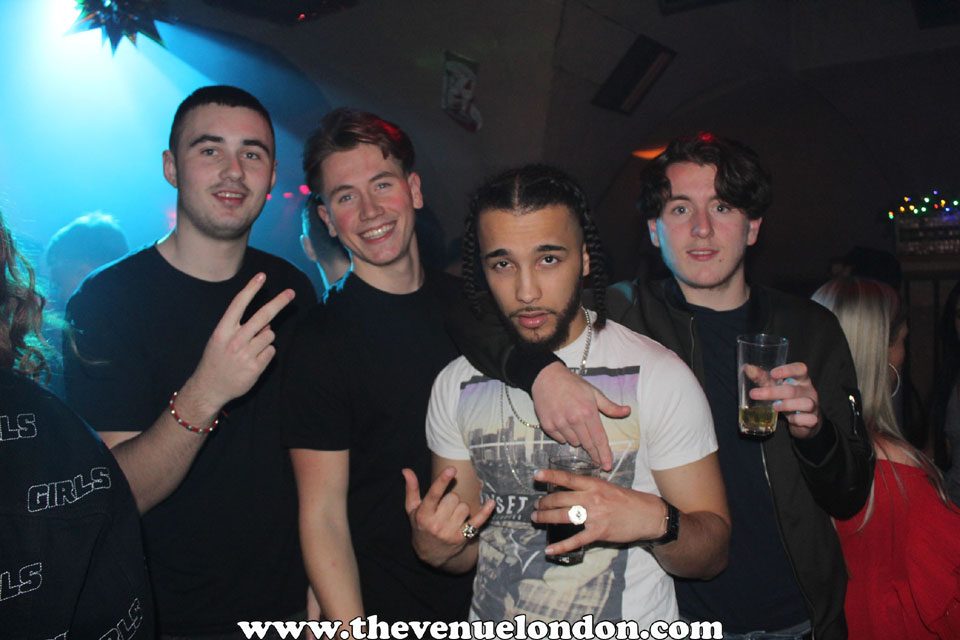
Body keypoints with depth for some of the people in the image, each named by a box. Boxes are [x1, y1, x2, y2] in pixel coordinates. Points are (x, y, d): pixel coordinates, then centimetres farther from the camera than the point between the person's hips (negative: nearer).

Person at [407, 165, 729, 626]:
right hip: (493, 627, 4)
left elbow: (711, 556, -5)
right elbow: (466, 550, 10)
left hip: (633, 628, -3)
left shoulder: (659, 376, -9)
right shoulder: (455, 384, 1)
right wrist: (434, 548, -10)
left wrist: (655, 521, -23)